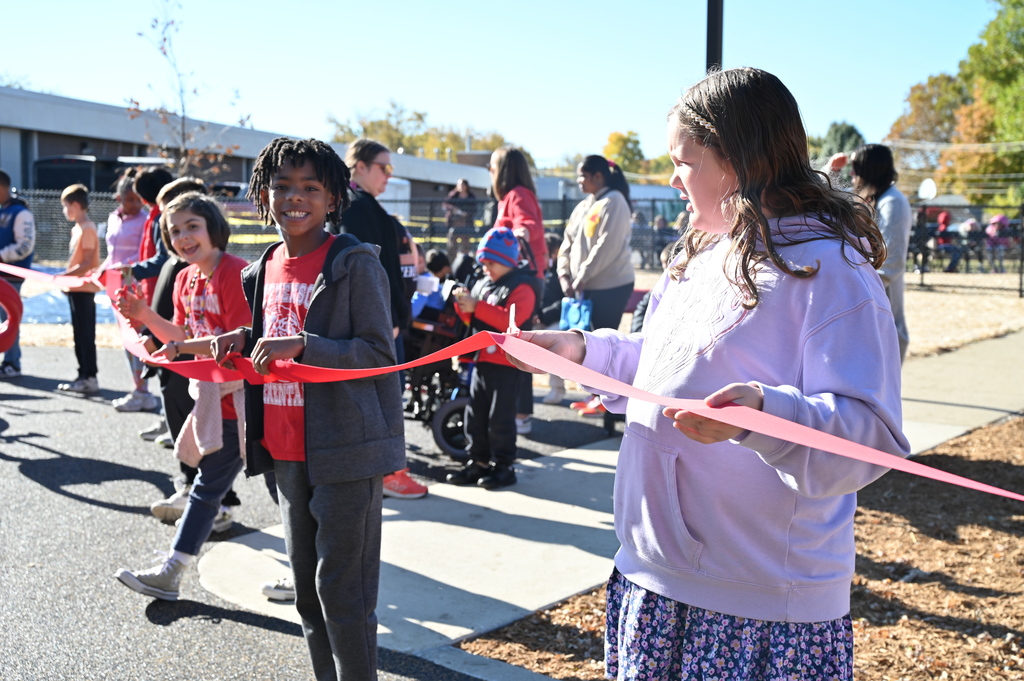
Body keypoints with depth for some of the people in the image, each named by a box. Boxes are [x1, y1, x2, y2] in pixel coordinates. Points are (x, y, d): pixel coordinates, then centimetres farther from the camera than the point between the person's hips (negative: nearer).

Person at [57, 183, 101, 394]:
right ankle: (83, 375, 20)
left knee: (85, 335, -5)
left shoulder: (87, 228, -15)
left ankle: (90, 378, -1)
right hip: (76, 288, 10)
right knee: (79, 334, 13)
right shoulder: (78, 228, 14)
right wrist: (66, 278, 9)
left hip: (83, 289, -10)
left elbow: (87, 263, -20)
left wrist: (64, 275, -19)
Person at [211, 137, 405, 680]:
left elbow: (378, 352, -14)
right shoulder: (264, 269, 11)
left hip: (345, 451, -7)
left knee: (341, 592, -2)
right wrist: (246, 339, 1)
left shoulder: (355, 263, -11)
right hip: (286, 451, 7)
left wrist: (301, 345, -23)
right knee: (306, 589, 17)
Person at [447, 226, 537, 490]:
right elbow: (473, 321, 20)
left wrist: (476, 306, -27)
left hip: (507, 364, -8)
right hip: (482, 361, 8)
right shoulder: (482, 285, 15)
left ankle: (504, 466, 7)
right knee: (475, 415, 10)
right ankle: (479, 462, 20)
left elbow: (511, 319, -24)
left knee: (500, 418, -4)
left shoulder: (521, 287, -9)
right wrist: (464, 305, -1)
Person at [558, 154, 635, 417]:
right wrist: (565, 275, -1)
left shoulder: (613, 202, -10)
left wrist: (582, 276, -16)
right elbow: (568, 243, 14)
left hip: (612, 286, -8)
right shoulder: (583, 207, 17)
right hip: (587, 286, 8)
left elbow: (607, 246, -18)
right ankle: (597, 394, 21)